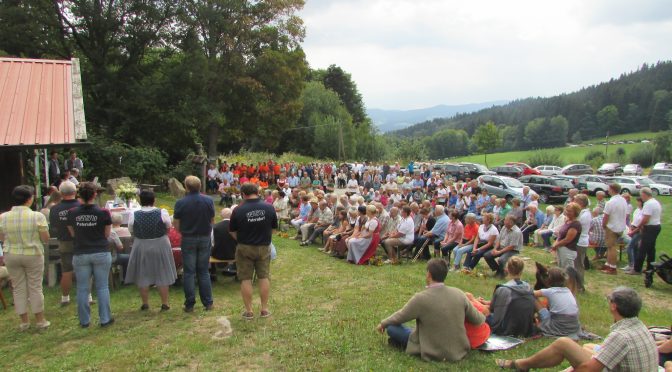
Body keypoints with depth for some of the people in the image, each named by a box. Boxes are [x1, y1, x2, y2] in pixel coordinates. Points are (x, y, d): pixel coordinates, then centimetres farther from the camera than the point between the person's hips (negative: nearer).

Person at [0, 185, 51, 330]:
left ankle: (24, 321, 20)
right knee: (35, 287, 8)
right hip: (33, 255, -2)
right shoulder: (37, 216, -14)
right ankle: (40, 320, 16)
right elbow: (46, 239, -9)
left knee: (18, 288, 12)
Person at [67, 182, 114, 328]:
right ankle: (105, 319, 12)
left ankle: (84, 320, 19)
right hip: (101, 253, -1)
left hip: (80, 254, 2)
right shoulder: (103, 213, -11)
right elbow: (107, 234, -3)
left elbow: (72, 233, 7)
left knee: (82, 288, 11)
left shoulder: (72, 213, -4)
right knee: (102, 287, 8)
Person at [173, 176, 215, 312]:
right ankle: (208, 302, 13)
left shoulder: (180, 203, -12)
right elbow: (212, 220, 1)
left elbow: (176, 224, -7)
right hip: (205, 238, 2)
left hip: (188, 239, -2)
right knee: (204, 271, 11)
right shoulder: (209, 201, -6)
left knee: (189, 272, 6)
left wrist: (183, 232, 11)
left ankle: (190, 304, 11)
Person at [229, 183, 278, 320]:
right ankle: (264, 309, 15)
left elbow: (232, 231, -4)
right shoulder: (269, 208, -8)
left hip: (244, 248, -1)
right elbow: (274, 228, 2)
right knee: (264, 277, 11)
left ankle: (249, 311, 12)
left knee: (246, 279, 7)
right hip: (264, 247, 2)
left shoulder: (238, 210, -13)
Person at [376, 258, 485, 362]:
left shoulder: (420, 298, -21)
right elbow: (477, 320, 2)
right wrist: (484, 317, 26)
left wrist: (383, 324, 14)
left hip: (433, 353, -5)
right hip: (460, 350, 5)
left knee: (391, 327, 2)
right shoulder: (459, 293, -10)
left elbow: (400, 317, -5)